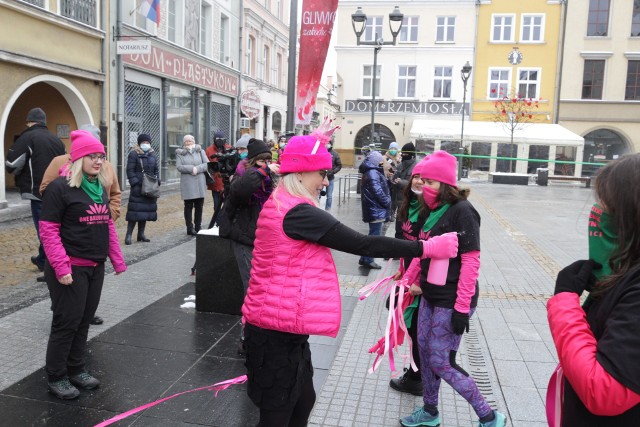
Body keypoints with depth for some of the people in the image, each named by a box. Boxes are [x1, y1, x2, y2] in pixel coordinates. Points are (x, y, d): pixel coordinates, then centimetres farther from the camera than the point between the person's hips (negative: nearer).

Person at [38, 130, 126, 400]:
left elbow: (108, 225, 17)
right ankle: (56, 377, 18)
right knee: (67, 322, 1)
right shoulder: (60, 187, -12)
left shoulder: (100, 188, 11)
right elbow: (48, 230, -15)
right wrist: (61, 267, -20)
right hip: (71, 269, -7)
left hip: (96, 267, 7)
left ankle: (76, 369, 30)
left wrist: (117, 260, 14)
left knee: (84, 320, 15)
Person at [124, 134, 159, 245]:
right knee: (136, 211, -9)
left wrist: (157, 183, 7)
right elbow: (130, 170, -8)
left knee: (146, 210, 8)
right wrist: (135, 184, -16)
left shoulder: (152, 155, 15)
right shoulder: (134, 154, -3)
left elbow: (156, 170, 19)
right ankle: (128, 235, -3)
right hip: (138, 188, -6)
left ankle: (141, 234, 17)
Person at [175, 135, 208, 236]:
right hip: (187, 184, -2)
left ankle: (198, 227, 17)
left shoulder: (200, 151, 10)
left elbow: (207, 164, 1)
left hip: (200, 183, 2)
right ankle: (190, 228, 9)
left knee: (199, 206, 6)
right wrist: (191, 168, -17)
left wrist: (197, 169, -13)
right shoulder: (180, 153, 5)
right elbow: (179, 167, -8)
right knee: (188, 206, 2)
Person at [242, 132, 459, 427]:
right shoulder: (298, 213, -22)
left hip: (278, 325, 10)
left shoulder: (280, 206, 11)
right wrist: (426, 248, -15)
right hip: (278, 330, -10)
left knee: (303, 401, 22)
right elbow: (362, 245, -22)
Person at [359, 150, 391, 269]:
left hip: (373, 209, 11)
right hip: (376, 209, -11)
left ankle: (365, 259, 23)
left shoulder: (370, 172, 16)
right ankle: (367, 260, 4)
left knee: (373, 234, 18)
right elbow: (378, 191, -23)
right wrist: (387, 203, -12)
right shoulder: (373, 173, -17)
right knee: (375, 235, -3)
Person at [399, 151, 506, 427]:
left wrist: (462, 306, -21)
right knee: (425, 352, 16)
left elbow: (471, 261, -20)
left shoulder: (461, 211, -16)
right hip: (431, 295, 8)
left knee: (441, 362, -1)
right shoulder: (435, 209, 9)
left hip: (452, 301, -8)